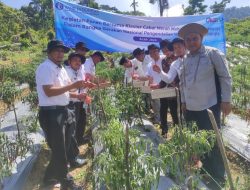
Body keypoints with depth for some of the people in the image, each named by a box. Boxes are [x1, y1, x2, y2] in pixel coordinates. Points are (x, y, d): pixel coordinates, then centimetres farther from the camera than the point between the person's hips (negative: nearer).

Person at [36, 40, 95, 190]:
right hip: (51, 113, -10)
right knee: (59, 151, 4)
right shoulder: (45, 68, -15)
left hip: (64, 111, 10)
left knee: (63, 148, 20)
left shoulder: (61, 68, 14)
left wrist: (82, 85, 3)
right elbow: (49, 92, -25)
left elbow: (68, 86, 21)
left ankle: (51, 176, 39)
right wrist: (73, 86, -26)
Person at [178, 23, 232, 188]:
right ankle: (207, 172, 35)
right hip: (191, 107, 6)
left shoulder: (213, 53, -7)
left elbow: (225, 77, -6)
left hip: (209, 106, -6)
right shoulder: (185, 59, 10)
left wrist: (226, 100, -9)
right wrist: (183, 101, 15)